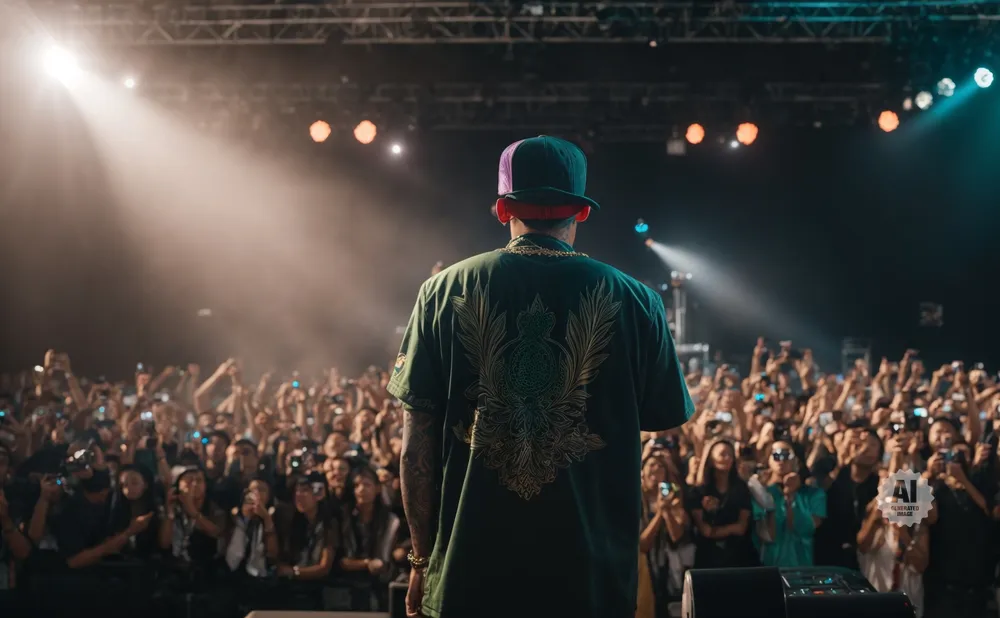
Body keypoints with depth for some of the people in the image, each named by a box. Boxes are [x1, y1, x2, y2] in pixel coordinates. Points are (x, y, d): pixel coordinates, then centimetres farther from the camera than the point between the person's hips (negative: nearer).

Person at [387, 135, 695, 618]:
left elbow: (417, 440, -1)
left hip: (470, 576, 0)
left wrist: (423, 557, 7)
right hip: (593, 577, 0)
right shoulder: (633, 301, -3)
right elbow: (665, 418, 8)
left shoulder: (444, 291, -2)